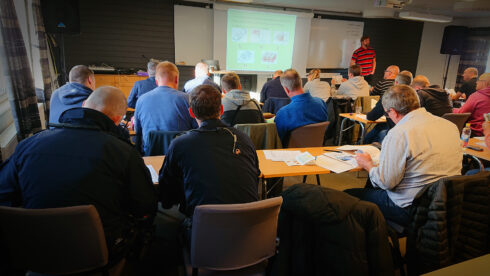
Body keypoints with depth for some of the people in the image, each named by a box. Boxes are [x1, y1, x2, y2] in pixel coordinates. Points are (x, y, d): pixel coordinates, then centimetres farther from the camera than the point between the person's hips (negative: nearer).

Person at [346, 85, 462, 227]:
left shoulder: (399, 134, -22)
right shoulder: (451, 126, 3)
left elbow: (385, 182, -20)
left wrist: (368, 165, 0)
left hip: (411, 210, -9)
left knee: (348, 195, 3)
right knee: (371, 184, 25)